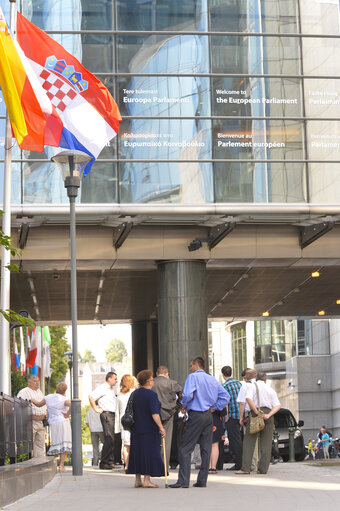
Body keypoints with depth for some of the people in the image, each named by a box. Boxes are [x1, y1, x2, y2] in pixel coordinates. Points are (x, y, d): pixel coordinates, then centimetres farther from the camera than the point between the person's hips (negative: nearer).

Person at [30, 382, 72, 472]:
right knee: (64, 445, -3)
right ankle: (61, 465, -11)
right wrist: (67, 414, -13)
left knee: (56, 444, 14)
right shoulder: (64, 399, -7)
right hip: (63, 423, -5)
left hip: (52, 424, 5)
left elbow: (39, 404, 21)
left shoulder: (48, 397, 7)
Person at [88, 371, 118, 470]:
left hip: (112, 415, 9)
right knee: (109, 439, -13)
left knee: (112, 439, 10)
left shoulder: (111, 389, 21)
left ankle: (111, 462, 16)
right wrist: (96, 409, -15)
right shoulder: (102, 388, -9)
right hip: (106, 414, -9)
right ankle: (103, 463, -10)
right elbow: (91, 397, -19)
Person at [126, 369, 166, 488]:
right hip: (150, 428, -7)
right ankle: (147, 480, -5)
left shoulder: (134, 393, 7)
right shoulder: (151, 394, -14)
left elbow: (131, 411, 13)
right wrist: (161, 427, -24)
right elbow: (154, 413, -23)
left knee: (138, 452, 11)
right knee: (150, 453, -2)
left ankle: (138, 480, 13)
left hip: (136, 428, 7)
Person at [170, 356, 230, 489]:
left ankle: (183, 481, -9)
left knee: (185, 449, -3)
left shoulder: (193, 377, -7)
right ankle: (202, 481, 9)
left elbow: (187, 395, -20)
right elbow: (225, 396, 13)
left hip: (195, 415, -7)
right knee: (206, 449, 8)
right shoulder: (212, 379, 13)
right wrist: (214, 407, 15)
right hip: (208, 416, 7)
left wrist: (184, 405, -2)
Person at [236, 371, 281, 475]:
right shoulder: (271, 390, 17)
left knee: (249, 441, -3)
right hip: (268, 413, 3)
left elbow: (249, 398, -14)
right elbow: (277, 405, 3)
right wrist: (268, 415, -8)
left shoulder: (252, 386, 6)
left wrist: (257, 412, -13)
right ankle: (263, 468, 1)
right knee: (266, 443, 5)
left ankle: (245, 468, -10)